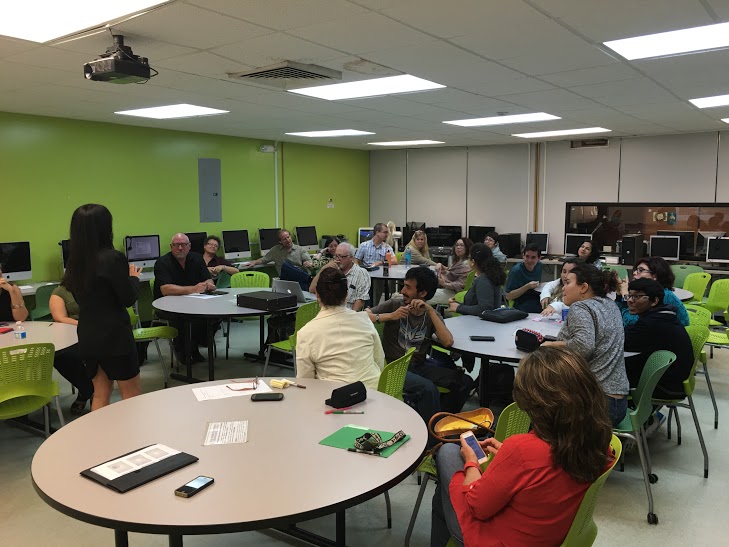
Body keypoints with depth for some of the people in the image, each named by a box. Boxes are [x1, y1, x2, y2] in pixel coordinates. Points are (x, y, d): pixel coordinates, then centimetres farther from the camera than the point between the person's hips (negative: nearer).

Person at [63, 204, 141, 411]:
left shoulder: (75, 262, 2)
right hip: (114, 335, -6)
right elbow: (128, 299, -14)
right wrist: (134, 277, 4)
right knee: (132, 393, 8)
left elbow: (82, 297, 13)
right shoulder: (113, 258, -18)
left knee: (100, 393, 18)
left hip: (87, 336, 6)